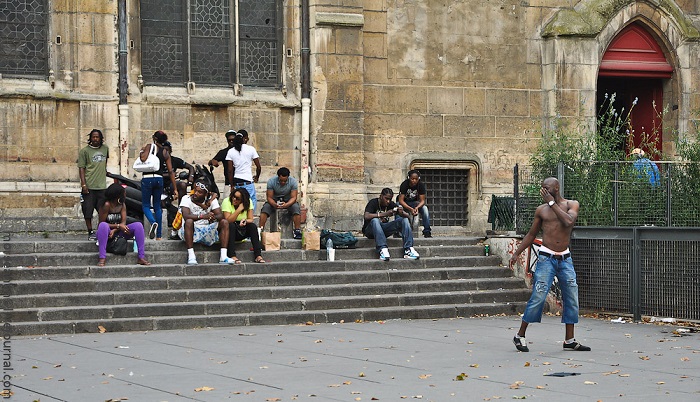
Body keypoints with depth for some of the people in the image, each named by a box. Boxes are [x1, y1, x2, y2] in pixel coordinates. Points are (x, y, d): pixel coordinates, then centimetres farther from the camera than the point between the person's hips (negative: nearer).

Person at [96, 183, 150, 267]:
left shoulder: (122, 205, 2)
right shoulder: (107, 205, -15)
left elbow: (123, 222, -5)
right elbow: (101, 223, -16)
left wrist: (114, 230, -25)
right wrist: (118, 226, -24)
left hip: (118, 231, 5)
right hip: (107, 231, -5)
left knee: (138, 225, -17)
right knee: (103, 225, -41)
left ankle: (141, 257, -23)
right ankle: (102, 258, -44)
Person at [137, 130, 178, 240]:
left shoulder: (150, 146, -4)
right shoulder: (166, 152, 9)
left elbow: (143, 158, -21)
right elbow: (171, 171, 7)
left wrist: (142, 151, 3)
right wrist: (175, 189, 9)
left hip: (147, 178, -4)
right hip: (159, 179, 4)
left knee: (145, 205, 4)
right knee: (157, 206, 13)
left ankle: (153, 222, -26)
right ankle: (159, 235, 12)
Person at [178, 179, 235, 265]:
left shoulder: (211, 200, 1)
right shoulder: (186, 199, -10)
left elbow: (220, 215, -11)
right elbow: (186, 216, -27)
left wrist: (213, 217, -35)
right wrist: (202, 216, -41)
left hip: (206, 232, 4)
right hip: (191, 232, -4)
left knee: (224, 222, -15)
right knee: (189, 221, -35)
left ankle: (223, 256, -23)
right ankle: (191, 256, -35)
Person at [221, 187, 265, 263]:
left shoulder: (248, 202, -5)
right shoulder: (226, 202, -16)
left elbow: (250, 220, -9)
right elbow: (228, 220, -27)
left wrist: (245, 221, -31)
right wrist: (239, 209, -30)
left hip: (242, 231, 3)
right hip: (229, 231, -3)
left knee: (252, 226, -24)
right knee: (231, 225, -35)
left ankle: (258, 256, -29)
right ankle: (232, 256, -41)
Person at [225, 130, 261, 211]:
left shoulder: (231, 151, 4)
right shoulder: (251, 149, -2)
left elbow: (230, 171, 2)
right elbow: (258, 167, 1)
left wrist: (232, 186, 8)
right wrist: (257, 177, 19)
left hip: (236, 182, 4)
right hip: (248, 182, -4)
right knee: (252, 203, 0)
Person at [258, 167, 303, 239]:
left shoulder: (293, 181, -19)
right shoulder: (271, 181, -19)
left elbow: (293, 197, -20)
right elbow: (269, 197, -17)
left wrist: (286, 205, -41)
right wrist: (275, 205, -40)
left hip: (288, 201, 0)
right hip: (274, 200, 0)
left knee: (296, 208, -32)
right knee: (265, 208, -29)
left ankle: (297, 231, -26)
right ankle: (260, 230, -29)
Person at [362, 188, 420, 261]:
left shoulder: (391, 204, 1)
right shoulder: (373, 203, -12)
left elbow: (407, 216, -4)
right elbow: (366, 216, -31)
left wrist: (402, 213, -29)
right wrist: (384, 214, -39)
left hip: (384, 229, 5)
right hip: (371, 230, -5)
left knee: (404, 220, -12)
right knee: (375, 220, -38)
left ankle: (408, 249, -26)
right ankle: (383, 249, -46)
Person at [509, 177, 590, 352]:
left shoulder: (571, 205, 4)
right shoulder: (541, 210, 7)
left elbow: (568, 221, -17)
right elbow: (531, 234, 15)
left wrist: (552, 203, -13)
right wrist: (517, 253, 8)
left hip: (565, 259, 2)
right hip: (546, 258, -1)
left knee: (571, 299, 1)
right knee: (538, 297, -9)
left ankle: (569, 341, 9)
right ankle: (520, 335, 0)